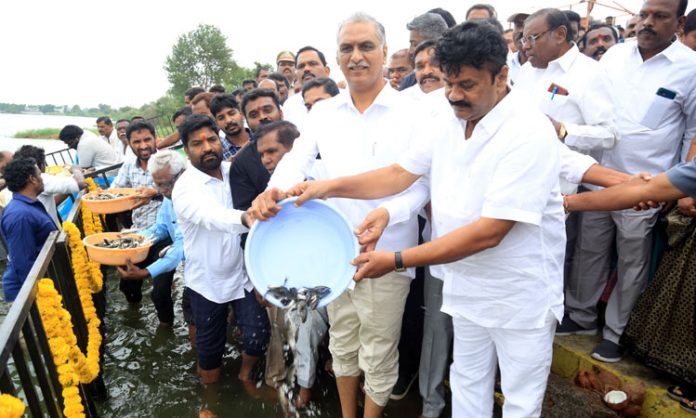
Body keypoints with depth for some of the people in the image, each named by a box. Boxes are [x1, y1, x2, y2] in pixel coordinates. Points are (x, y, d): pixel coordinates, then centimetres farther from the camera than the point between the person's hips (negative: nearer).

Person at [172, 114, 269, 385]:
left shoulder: (233, 171, -3)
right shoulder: (185, 187, -20)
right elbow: (212, 217, -41)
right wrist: (246, 218, -61)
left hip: (242, 273, 4)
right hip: (208, 281, -3)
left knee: (258, 335, 3)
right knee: (210, 347, 13)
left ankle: (245, 376, 35)